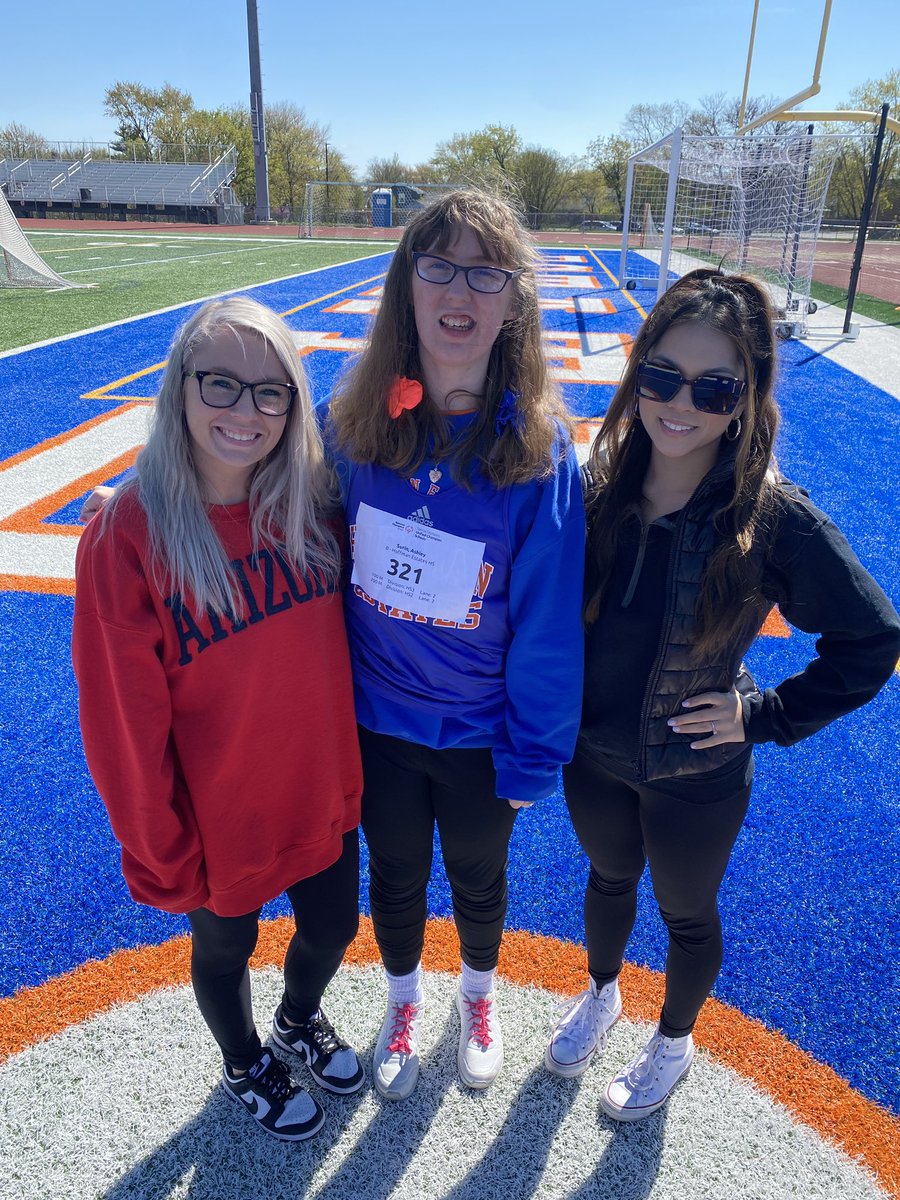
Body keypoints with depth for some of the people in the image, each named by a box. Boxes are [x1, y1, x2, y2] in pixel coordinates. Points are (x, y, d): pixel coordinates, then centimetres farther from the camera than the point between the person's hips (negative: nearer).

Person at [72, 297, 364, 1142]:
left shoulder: (312, 501, -10)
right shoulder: (127, 532, -22)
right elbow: (124, 722, -17)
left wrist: (347, 768, 5)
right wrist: (160, 855, -10)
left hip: (323, 795, 4)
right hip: (218, 820, -3)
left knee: (333, 928, 25)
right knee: (224, 951, 24)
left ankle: (300, 1018, 60)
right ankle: (245, 1066, 57)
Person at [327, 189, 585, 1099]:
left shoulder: (538, 445, -19)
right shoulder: (355, 418, -12)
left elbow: (549, 615, -13)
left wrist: (535, 756, -8)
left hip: (480, 734, -1)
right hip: (373, 717, 2)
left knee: (477, 880, 24)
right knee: (394, 876, 24)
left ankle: (478, 995, 57)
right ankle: (403, 999, 56)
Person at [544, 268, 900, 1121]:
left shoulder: (774, 520, -24)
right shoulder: (597, 491, -14)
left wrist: (767, 715, -15)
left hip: (695, 778, -3)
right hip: (593, 757, 3)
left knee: (686, 914, 23)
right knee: (609, 880, 29)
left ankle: (673, 1041, 54)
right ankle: (601, 994, 60)